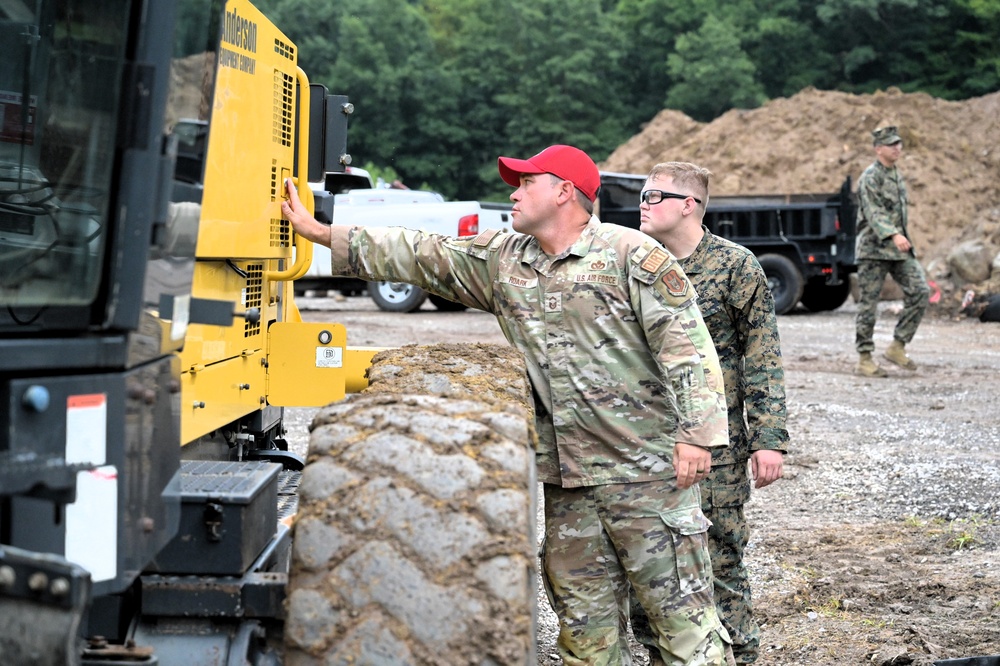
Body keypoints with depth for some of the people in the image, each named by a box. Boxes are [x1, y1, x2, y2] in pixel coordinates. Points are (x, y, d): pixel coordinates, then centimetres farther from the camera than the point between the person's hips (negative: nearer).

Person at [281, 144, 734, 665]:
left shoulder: (632, 256, -7)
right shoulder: (502, 260, 11)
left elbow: (687, 344, -11)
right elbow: (420, 256, 12)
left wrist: (697, 433, -19)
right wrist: (320, 233, 9)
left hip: (648, 470, -6)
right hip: (567, 479, 6)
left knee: (679, 606, -3)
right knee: (581, 618, 11)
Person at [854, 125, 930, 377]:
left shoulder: (897, 174, 15)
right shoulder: (870, 177, -11)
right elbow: (874, 213, -24)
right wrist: (894, 235, -38)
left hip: (900, 249, 7)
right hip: (874, 248, -7)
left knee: (920, 292, -7)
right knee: (869, 304, -2)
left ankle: (897, 347, 2)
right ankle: (864, 359, 5)